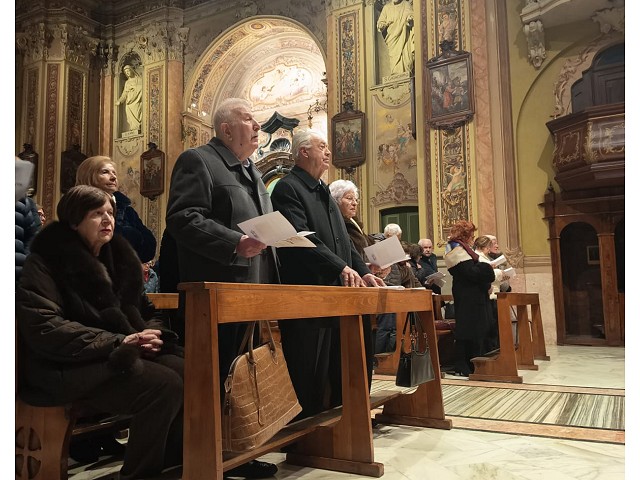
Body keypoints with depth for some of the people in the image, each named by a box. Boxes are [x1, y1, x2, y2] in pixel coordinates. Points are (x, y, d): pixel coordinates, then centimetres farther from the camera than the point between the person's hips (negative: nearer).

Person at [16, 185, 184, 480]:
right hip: (69, 367, -6)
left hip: (124, 354, 7)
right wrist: (117, 343, -22)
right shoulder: (45, 263, -5)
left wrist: (151, 333, -6)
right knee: (164, 385, -29)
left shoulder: (119, 257, 15)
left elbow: (144, 311, 20)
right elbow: (44, 328, -16)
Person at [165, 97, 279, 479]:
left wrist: (271, 241, 12)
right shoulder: (198, 161, -4)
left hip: (252, 292, 8)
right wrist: (235, 244, -25)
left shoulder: (253, 171, 23)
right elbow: (182, 219, -17)